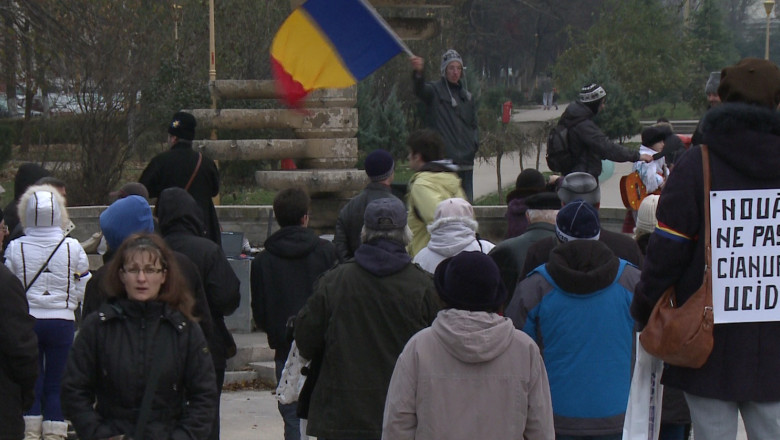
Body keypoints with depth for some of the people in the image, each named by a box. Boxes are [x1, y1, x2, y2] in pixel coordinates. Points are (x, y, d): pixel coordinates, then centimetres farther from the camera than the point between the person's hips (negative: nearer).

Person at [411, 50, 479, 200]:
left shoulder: (467, 96, 18)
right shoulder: (435, 90, -2)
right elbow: (420, 89, -26)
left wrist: (475, 144, 7)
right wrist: (418, 73, -48)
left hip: (465, 161, 6)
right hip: (443, 159, -6)